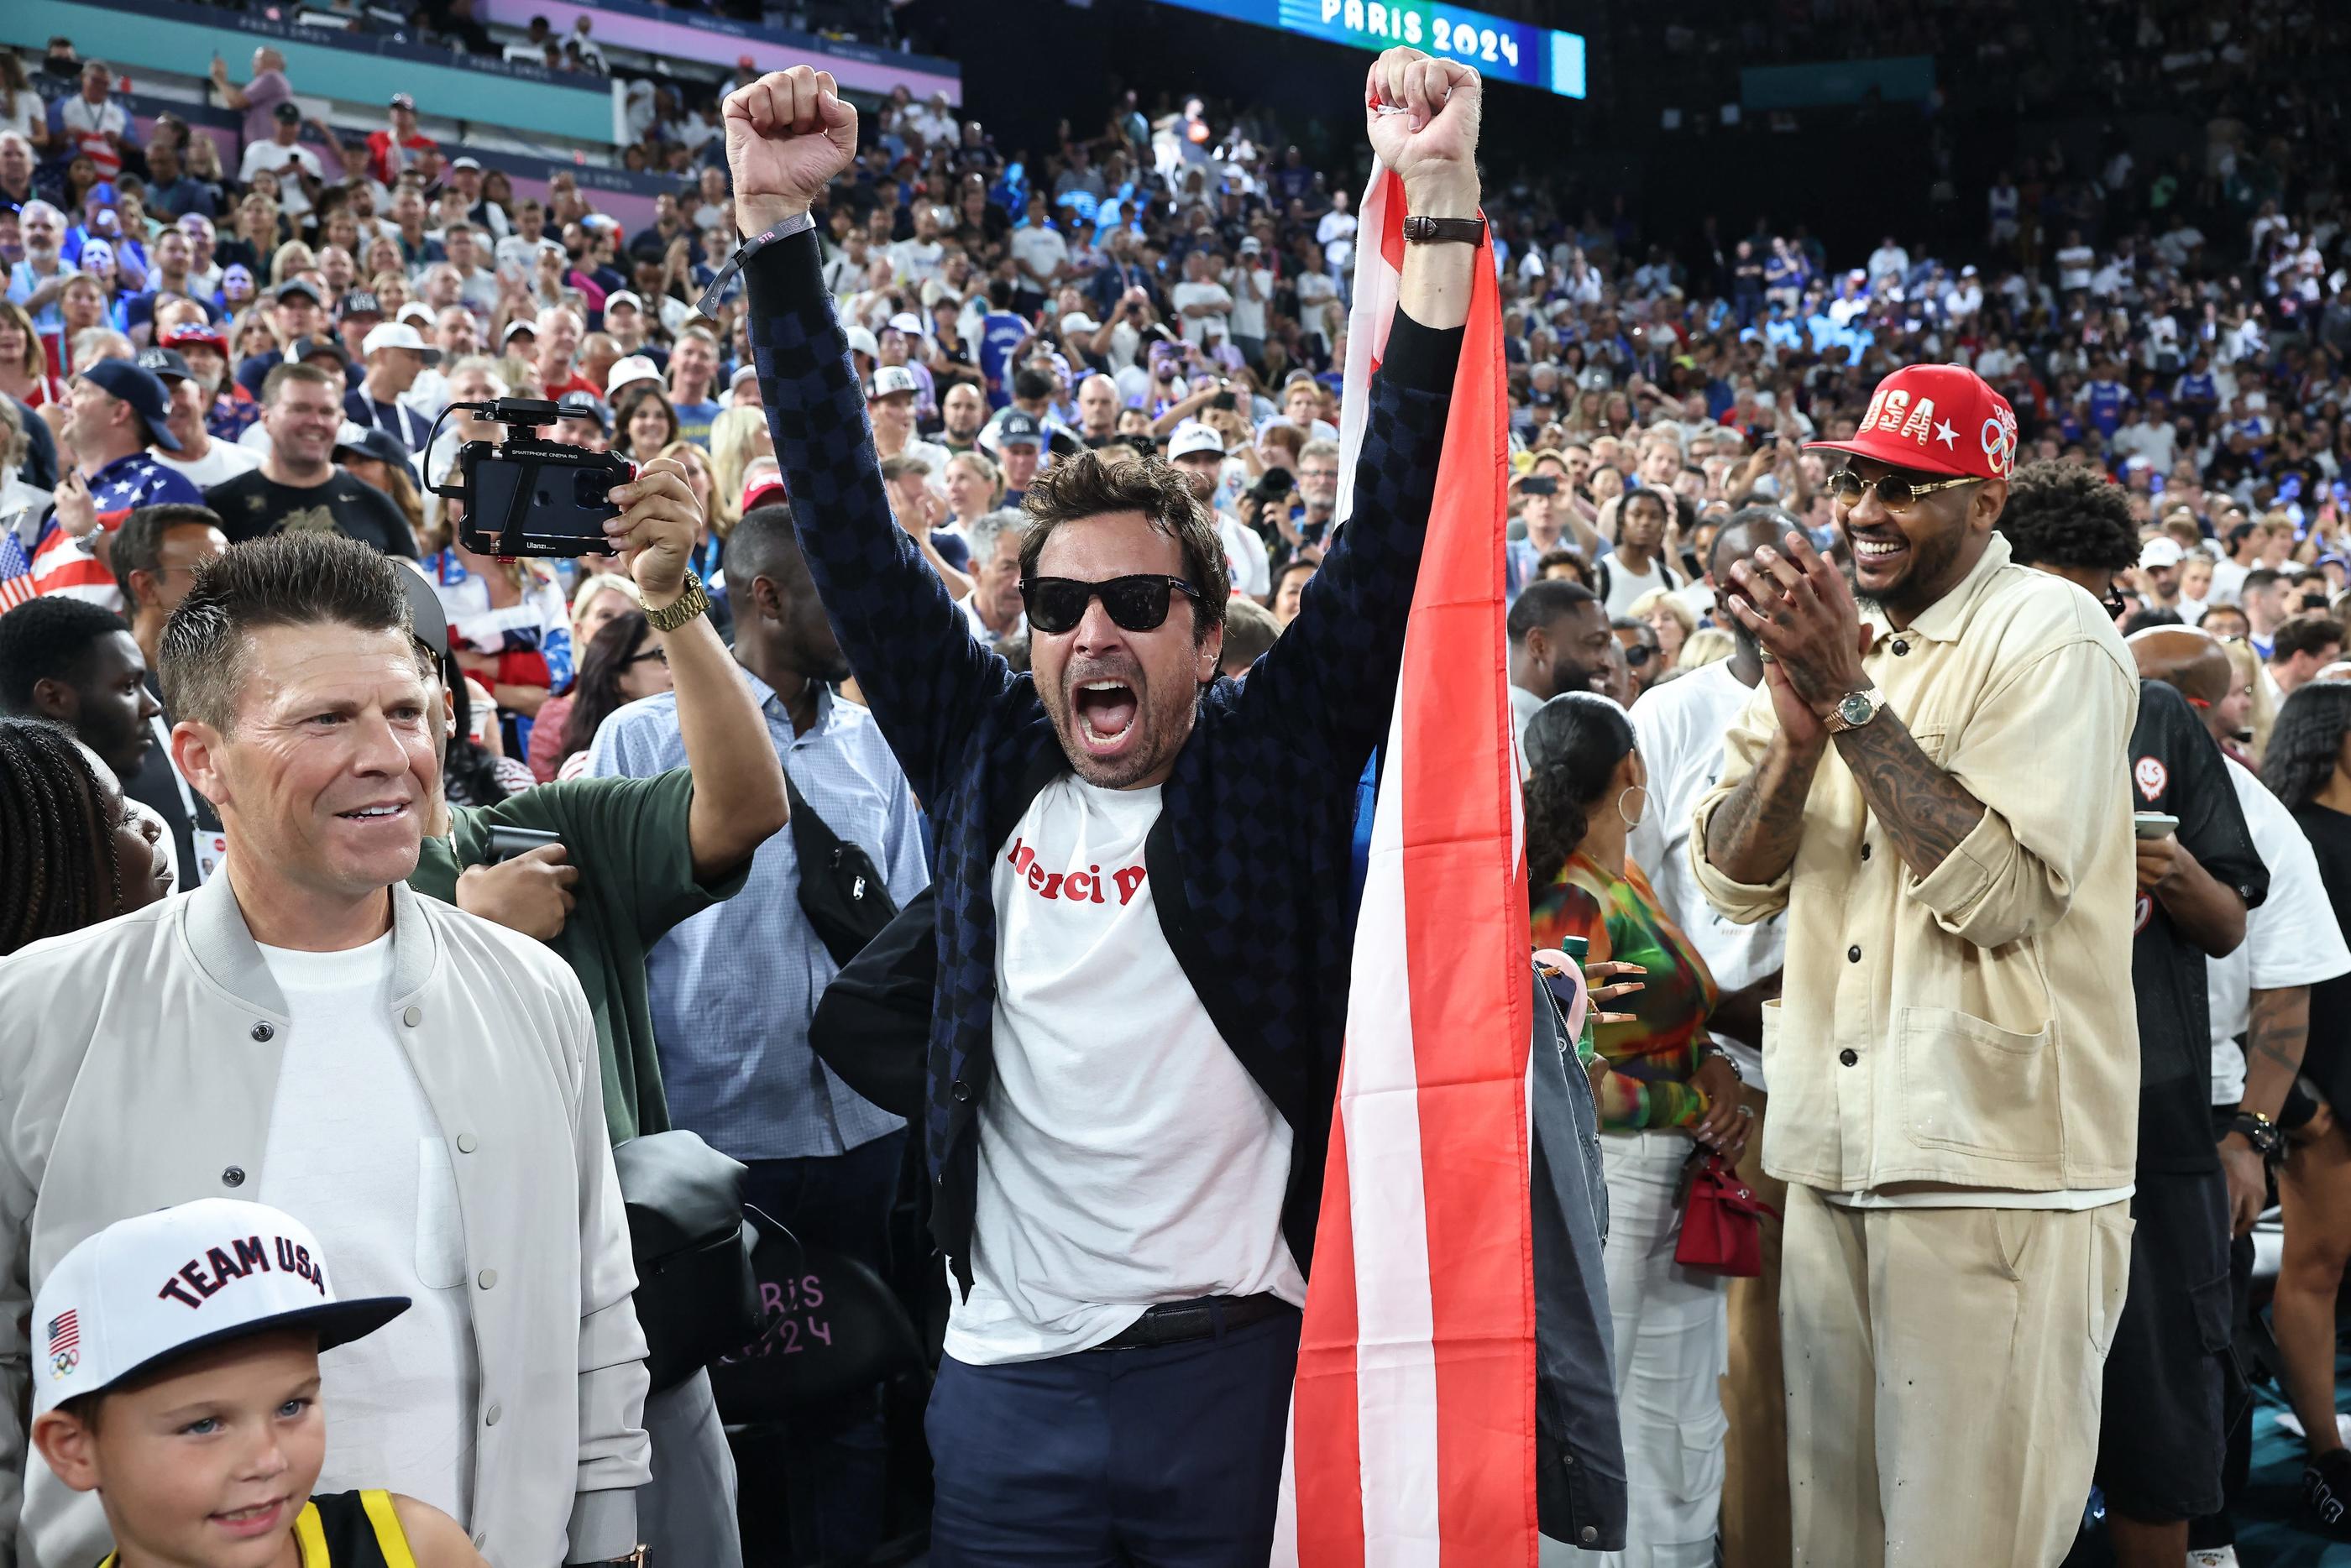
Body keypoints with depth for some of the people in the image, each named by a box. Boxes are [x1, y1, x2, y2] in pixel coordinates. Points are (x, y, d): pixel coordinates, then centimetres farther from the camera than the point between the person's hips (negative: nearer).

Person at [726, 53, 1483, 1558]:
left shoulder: (1279, 756, -1)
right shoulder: (982, 752, 4)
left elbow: (1402, 522, -7)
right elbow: (846, 518, 4)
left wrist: (1445, 203, -14)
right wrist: (777, 220, 0)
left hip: (1245, 1363, -2)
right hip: (1009, 1377, 2)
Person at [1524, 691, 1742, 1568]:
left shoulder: (1628, 885, 10)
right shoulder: (1570, 904, -16)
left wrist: (1716, 1068, -4)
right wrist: (1700, 1106, -11)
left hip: (1675, 1192, 9)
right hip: (1603, 1189, -9)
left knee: (1683, 1449, 15)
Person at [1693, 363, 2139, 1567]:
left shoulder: (2052, 636, -7)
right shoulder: (1828, 632, 13)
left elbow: (2006, 894, -19)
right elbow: (1730, 882, 7)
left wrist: (1853, 702, -19)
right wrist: (1798, 727, -12)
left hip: (1999, 1169, -6)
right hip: (1834, 1154, 7)